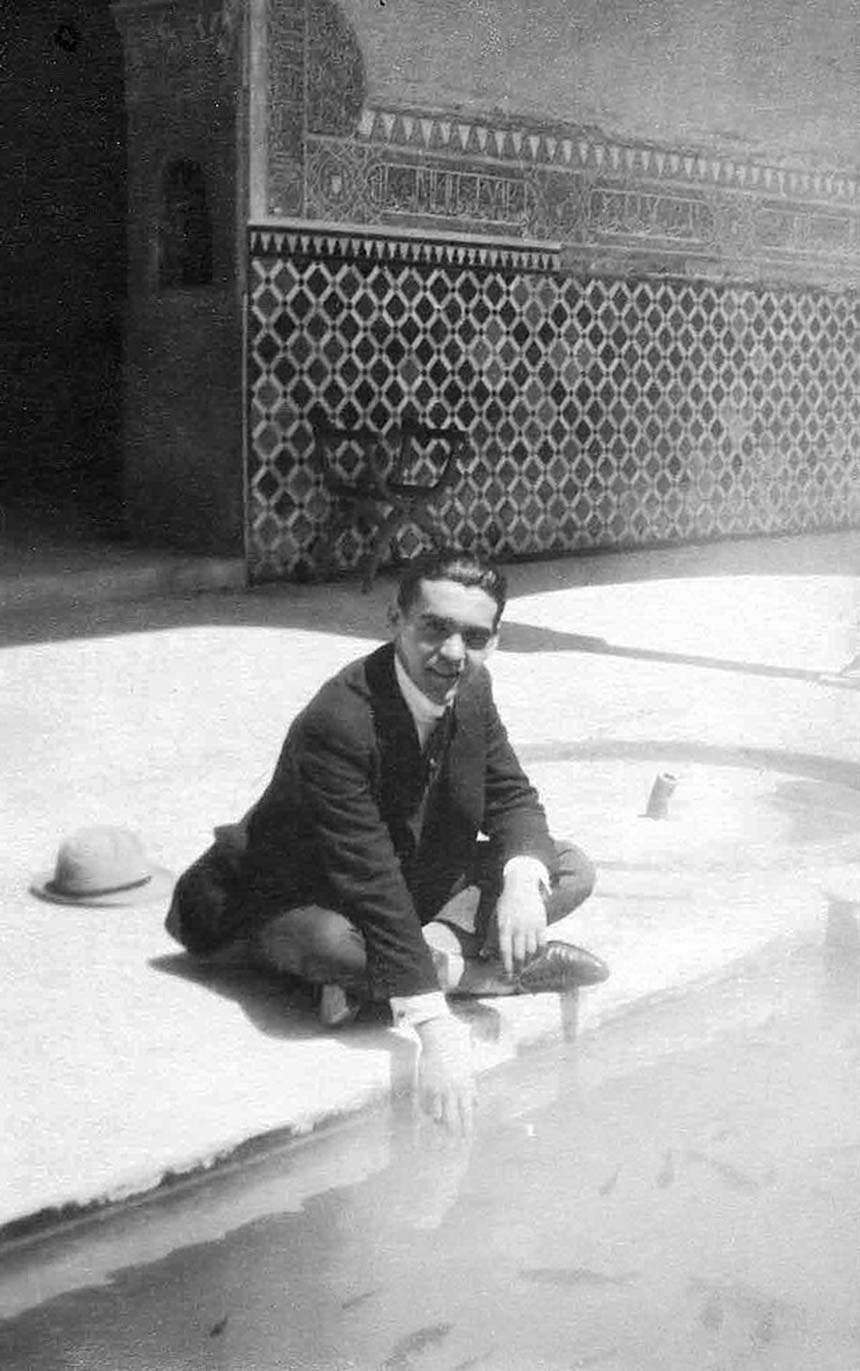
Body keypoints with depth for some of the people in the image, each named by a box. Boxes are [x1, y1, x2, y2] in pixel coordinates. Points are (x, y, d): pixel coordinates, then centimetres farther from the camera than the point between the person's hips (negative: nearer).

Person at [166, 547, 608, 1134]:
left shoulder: (473, 689, -11)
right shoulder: (339, 722, -35)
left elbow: (512, 796, -3)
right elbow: (371, 882, -39)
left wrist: (523, 880, -28)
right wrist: (436, 1029, -44)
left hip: (421, 886, 8)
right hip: (286, 903, -7)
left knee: (572, 870, -3)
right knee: (332, 941, -43)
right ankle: (492, 970, -19)